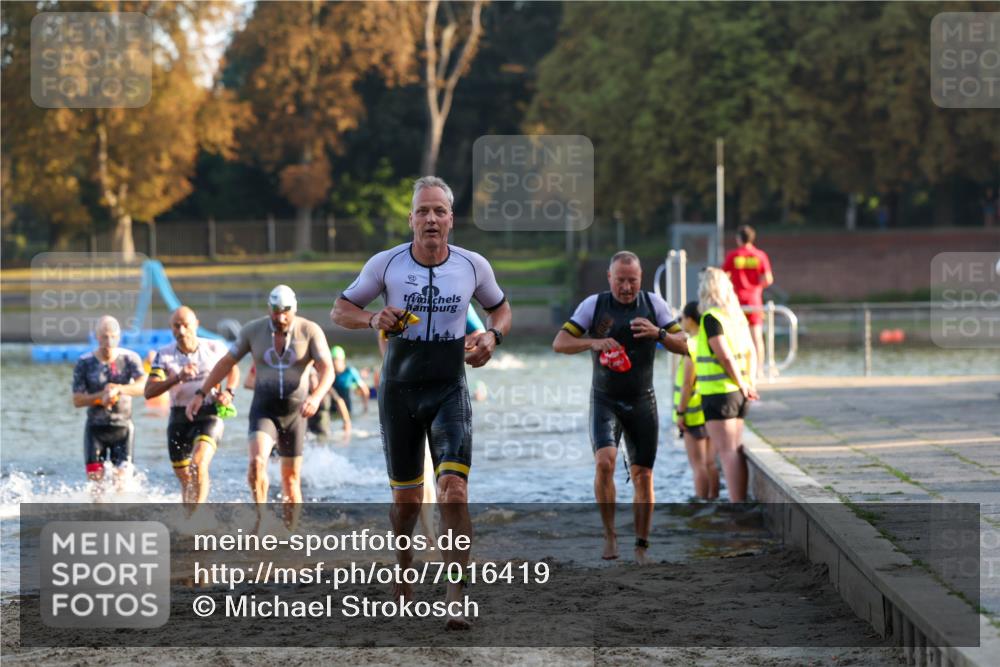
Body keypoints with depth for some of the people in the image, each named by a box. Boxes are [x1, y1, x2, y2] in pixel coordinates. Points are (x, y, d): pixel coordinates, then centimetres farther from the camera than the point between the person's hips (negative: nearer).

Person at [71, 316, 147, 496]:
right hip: (96, 427, 0)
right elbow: (77, 400, -5)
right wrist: (101, 396, -21)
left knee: (121, 478, -7)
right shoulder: (84, 363, -3)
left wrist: (118, 389, -35)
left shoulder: (130, 359, -3)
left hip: (123, 427, 0)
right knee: (95, 477, -7)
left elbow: (143, 386, -19)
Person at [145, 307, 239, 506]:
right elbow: (149, 392, -14)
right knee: (185, 479, 11)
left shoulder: (215, 348, -2)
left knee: (199, 464, -26)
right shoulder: (164, 355, -4)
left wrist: (229, 392, -2)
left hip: (209, 415, -3)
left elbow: (233, 369, 18)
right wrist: (177, 378, -27)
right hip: (179, 418, 3)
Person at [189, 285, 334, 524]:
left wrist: (316, 396, -35)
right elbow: (227, 362, 8)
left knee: (291, 479, 5)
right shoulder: (253, 330, -2)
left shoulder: (310, 331, -7)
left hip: (295, 414, 0)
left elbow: (327, 370, -15)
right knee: (257, 462, -25)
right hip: (264, 410, 0)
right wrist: (201, 393, 3)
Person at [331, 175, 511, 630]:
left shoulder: (473, 266, -2)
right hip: (399, 390, 1)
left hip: (449, 390, 0)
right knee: (405, 498, 7)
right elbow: (340, 310, 5)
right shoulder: (386, 264, -5)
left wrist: (492, 336, -6)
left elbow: (500, 308, 16)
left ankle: (456, 600, -18)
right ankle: (401, 575, 34)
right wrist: (374, 319, -16)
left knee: (453, 489, -18)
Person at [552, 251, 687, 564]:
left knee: (642, 476, 1)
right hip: (605, 400, -2)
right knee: (604, 462, -21)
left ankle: (641, 547, 11)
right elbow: (559, 343, -6)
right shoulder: (594, 305, -4)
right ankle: (610, 535, -7)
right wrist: (592, 342, -24)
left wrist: (658, 333, -19)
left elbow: (683, 345, 0)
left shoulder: (654, 303, 0)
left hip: (642, 402, 2)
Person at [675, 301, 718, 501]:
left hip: (695, 414, -7)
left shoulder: (692, 346, -16)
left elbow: (688, 383, -17)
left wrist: (680, 412, -13)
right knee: (710, 463, 12)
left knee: (698, 465, -3)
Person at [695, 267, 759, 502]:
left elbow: (725, 356, -20)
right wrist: (750, 383, 8)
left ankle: (737, 506, -13)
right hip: (736, 394, 8)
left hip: (718, 393, -8)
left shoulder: (711, 318, -13)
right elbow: (751, 353, 15)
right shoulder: (737, 315, 13)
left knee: (727, 452, -9)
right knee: (736, 451, 13)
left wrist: (743, 385, -10)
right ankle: (740, 502, 14)